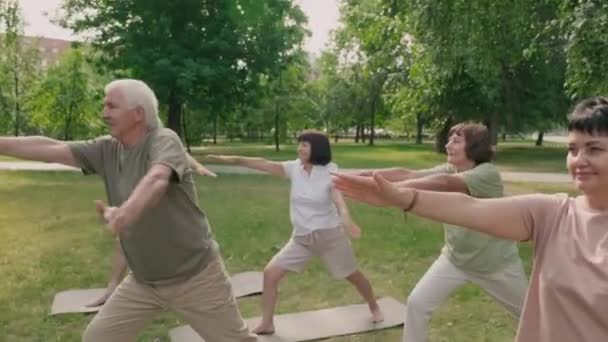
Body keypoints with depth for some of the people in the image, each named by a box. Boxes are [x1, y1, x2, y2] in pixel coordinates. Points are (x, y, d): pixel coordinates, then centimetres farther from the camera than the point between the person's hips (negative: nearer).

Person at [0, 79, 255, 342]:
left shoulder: (164, 140, -20)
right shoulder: (107, 150, 1)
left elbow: (157, 180, -41)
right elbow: (50, 149, 0)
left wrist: (125, 212, -59)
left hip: (195, 276, -6)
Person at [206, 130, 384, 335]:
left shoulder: (330, 171, -16)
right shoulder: (294, 168, -6)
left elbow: (338, 197, -33)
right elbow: (265, 165, -15)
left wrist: (345, 217, -54)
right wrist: (233, 159, -26)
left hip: (330, 234, -3)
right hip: (301, 237, 3)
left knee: (353, 276, 13)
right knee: (270, 272, -6)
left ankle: (374, 308, 43)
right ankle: (267, 323, 10)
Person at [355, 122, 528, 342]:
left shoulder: (487, 173, -26)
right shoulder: (449, 169, -6)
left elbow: (443, 184, -43)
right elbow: (408, 174, -20)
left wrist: (393, 187, -54)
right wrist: (369, 175, -33)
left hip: (495, 263, -4)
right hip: (455, 258, 5)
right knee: (417, 303, -4)